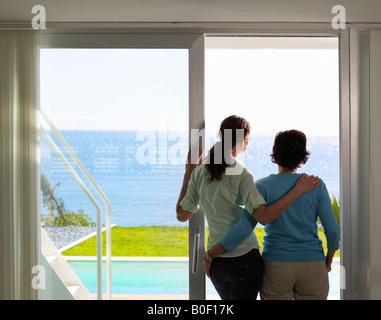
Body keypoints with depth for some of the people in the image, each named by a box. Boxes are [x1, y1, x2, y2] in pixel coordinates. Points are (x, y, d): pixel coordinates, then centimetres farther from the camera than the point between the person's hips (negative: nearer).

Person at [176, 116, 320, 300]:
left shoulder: (199, 172, 0)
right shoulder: (240, 174, -16)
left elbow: (182, 215, 7)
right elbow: (264, 217, -25)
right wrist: (297, 190, -22)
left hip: (215, 258, 6)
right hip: (244, 258, -6)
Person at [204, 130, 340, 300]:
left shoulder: (264, 187, -6)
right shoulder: (316, 185, -1)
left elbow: (242, 229, -13)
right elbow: (333, 230, -3)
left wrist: (210, 255, -5)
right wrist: (328, 260, 14)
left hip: (276, 267, -1)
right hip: (312, 266, 1)